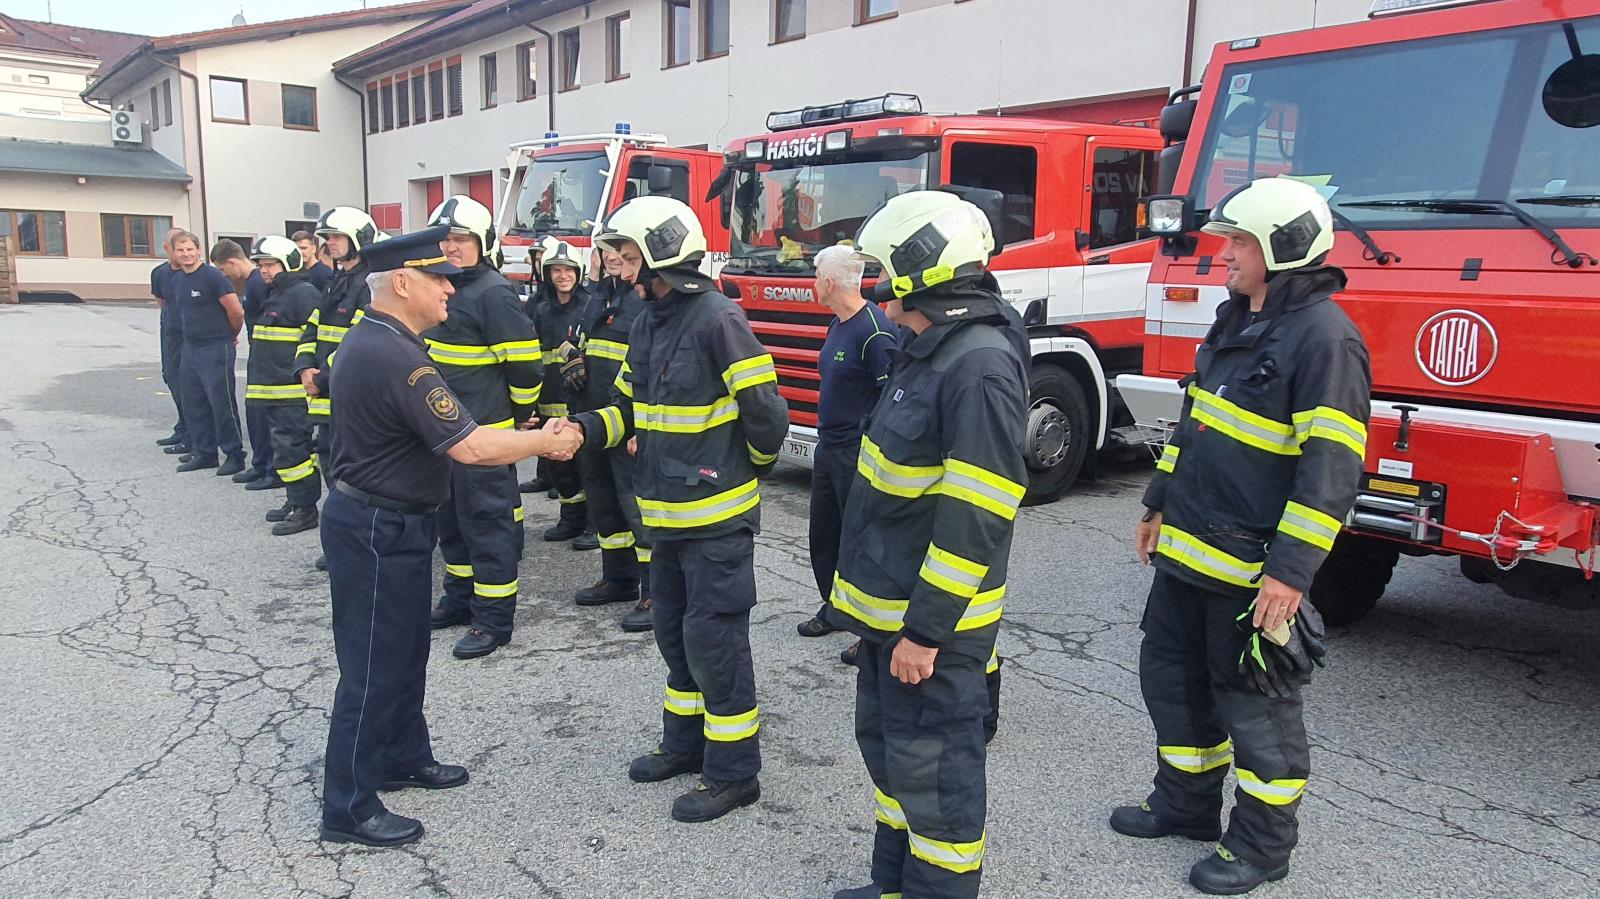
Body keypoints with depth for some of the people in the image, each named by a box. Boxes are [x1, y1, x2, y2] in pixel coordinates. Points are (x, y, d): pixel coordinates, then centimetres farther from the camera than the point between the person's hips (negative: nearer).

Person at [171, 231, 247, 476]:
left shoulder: (212, 276, -13)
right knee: (194, 403, 12)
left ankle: (234, 455, 1)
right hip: (190, 347, 8)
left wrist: (231, 335, 1)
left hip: (216, 348, -8)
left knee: (222, 404, -6)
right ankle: (204, 453, 21)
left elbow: (236, 311, -13)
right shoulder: (177, 279, 11)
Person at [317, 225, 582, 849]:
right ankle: (348, 809, 13)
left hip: (387, 522, 10)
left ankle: (404, 758, 38)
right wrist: (545, 441, -15)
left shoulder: (371, 341, 7)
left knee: (405, 650, 22)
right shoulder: (395, 359, -26)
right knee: (372, 667, 1)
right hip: (376, 532, -10)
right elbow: (470, 447, -28)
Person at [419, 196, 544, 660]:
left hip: (484, 433, -9)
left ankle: (494, 617, 5)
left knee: (488, 521, -2)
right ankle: (461, 596, 33)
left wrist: (517, 416, -4)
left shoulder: (494, 292, -15)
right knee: (451, 519, 18)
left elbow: (524, 363, -16)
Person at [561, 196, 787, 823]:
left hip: (717, 518, -9)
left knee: (714, 640, -1)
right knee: (674, 630, 19)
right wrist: (585, 429, -5)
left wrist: (751, 466, 1)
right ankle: (686, 743, 36)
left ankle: (733, 772, 13)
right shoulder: (649, 323, 10)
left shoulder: (717, 319, -18)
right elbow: (630, 406, 14)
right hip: (668, 513, 9)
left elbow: (767, 413, -17)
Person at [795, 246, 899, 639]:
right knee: (823, 533, 18)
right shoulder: (837, 325, 9)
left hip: (858, 455, -10)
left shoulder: (875, 332, -21)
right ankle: (834, 608, 35)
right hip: (828, 448, 10)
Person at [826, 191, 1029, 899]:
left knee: (931, 768, 4)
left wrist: (925, 627, -22)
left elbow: (975, 518, -25)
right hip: (887, 603, 10)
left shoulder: (980, 366, -22)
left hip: (929, 618, -10)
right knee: (884, 743, 21)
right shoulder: (927, 349, 10)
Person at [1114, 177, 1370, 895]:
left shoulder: (1325, 338, -17)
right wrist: (1159, 507, 20)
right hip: (1186, 549, 9)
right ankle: (1186, 802, 37)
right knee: (1171, 676, 19)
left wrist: (1290, 571, -24)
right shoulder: (1236, 320, 11)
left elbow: (1331, 468, -22)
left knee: (1255, 703, 5)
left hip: (1251, 565, -9)